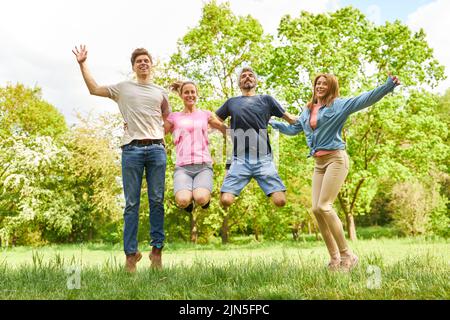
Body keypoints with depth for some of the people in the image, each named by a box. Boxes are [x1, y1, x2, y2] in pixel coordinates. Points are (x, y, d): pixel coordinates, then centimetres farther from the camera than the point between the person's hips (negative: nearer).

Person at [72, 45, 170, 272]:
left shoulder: (160, 92, 19)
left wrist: (159, 135, 6)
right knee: (131, 203, -2)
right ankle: (130, 253, 2)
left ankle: (157, 249, 8)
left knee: (157, 201, 1)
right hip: (132, 149, -1)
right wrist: (82, 64, 16)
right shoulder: (123, 88, 16)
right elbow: (94, 89, 19)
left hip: (156, 149, 1)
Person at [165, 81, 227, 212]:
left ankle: (205, 193, 9)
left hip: (204, 165, 0)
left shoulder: (206, 114, 15)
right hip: (182, 167, 0)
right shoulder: (174, 117, 14)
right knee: (182, 201, -29)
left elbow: (226, 130, 18)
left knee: (201, 199, -30)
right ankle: (189, 200, 9)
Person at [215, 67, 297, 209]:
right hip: (240, 159, 0)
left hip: (263, 158, 0)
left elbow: (291, 119, 20)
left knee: (280, 201, -14)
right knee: (225, 200, -17)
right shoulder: (231, 102, 20)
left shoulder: (266, 99, 17)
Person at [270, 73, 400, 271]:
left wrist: (388, 86, -27)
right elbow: (292, 129, 35)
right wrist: (271, 122, 38)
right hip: (318, 163, 7)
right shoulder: (307, 111, 19)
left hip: (336, 159, -7)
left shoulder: (338, 105, 0)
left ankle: (347, 255, -4)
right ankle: (334, 257, 8)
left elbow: (365, 99, -13)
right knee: (316, 209, -2)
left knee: (324, 206, -17)